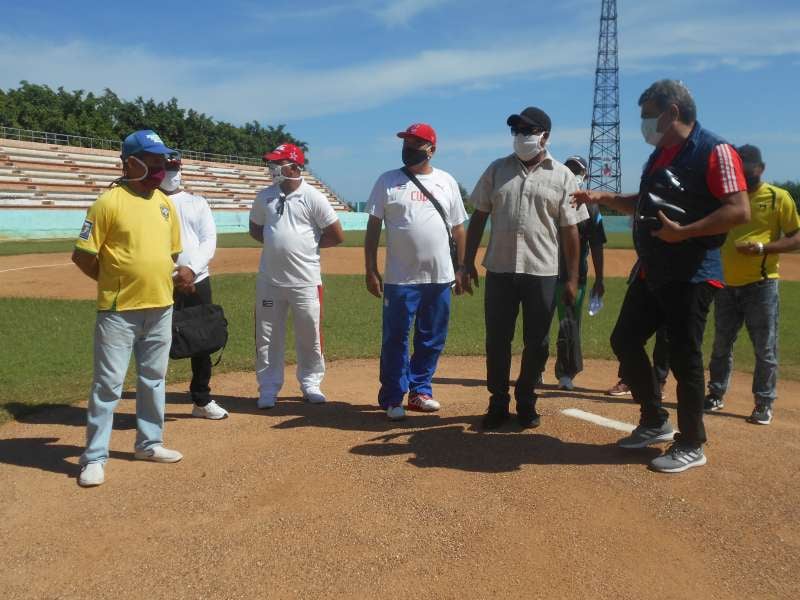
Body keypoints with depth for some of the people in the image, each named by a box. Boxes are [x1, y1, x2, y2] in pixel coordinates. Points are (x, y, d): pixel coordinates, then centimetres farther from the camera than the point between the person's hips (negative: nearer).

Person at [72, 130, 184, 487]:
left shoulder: (166, 203, 8)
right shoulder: (109, 202, -11)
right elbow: (82, 255, -10)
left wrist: (157, 283, 10)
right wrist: (115, 283, -1)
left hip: (161, 307, 6)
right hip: (119, 309, -6)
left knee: (153, 379, 15)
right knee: (108, 383, 0)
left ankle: (149, 443, 30)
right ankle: (95, 457, 10)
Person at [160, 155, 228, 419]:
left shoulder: (197, 202, 11)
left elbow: (209, 240, 2)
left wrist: (191, 269, -14)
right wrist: (172, 275, -15)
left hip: (198, 282, 4)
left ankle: (202, 400, 24)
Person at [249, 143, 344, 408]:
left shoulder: (313, 197, -6)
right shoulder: (265, 196, 6)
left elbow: (337, 235, -5)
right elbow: (255, 230, 18)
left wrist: (309, 245, -2)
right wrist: (276, 243, 2)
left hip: (305, 280, -3)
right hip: (269, 279, 3)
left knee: (309, 335, 7)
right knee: (267, 337, 7)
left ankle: (310, 383, 24)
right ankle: (268, 387, 20)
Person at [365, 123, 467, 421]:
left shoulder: (447, 181, 8)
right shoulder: (388, 181, 1)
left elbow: (458, 229, 11)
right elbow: (373, 228, -1)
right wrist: (371, 270, -7)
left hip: (440, 278, 3)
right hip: (400, 279, -2)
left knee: (433, 339, 11)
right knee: (395, 339, 2)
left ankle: (420, 390, 27)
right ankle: (392, 398, 14)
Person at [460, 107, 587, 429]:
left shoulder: (562, 177, 1)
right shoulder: (497, 169, 7)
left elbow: (570, 230, 1)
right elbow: (478, 218, 8)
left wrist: (572, 278, -2)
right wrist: (468, 262, 2)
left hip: (542, 272, -1)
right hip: (499, 269, 1)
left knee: (537, 343, 7)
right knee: (497, 340, 7)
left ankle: (526, 402, 25)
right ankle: (498, 403, 21)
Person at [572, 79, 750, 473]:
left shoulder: (714, 152, -13)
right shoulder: (659, 155, 14)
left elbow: (739, 211, -21)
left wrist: (683, 233, -26)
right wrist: (603, 198, 14)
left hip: (692, 276, -9)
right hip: (650, 272, 9)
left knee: (684, 358, -2)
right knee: (625, 341, 11)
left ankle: (691, 446, 15)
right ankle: (655, 422, 28)